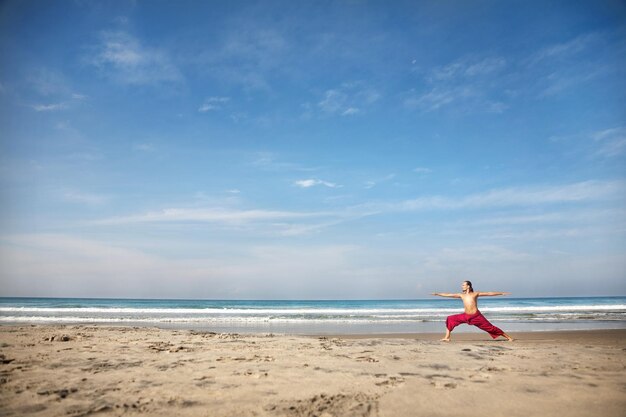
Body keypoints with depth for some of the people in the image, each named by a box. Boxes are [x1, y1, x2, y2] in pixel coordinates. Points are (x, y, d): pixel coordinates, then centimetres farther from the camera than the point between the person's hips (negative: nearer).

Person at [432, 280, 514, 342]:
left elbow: (489, 293, -2)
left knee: (490, 327, -2)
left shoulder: (475, 294, -2)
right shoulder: (462, 295, 7)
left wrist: (501, 293, -3)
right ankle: (447, 337, -2)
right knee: (450, 319, -5)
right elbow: (449, 295, 7)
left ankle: (508, 337, 13)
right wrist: (437, 294, 5)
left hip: (476, 316, -3)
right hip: (465, 316, 4)